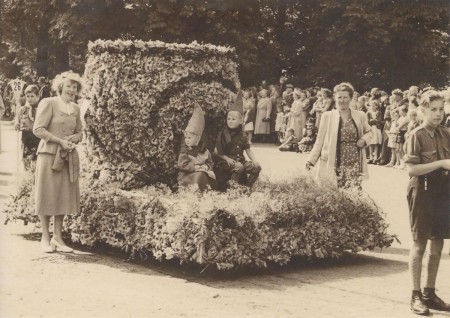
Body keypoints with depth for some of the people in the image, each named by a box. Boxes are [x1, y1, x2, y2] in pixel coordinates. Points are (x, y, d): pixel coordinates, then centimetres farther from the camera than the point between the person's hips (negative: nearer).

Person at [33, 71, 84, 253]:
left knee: (64, 195, 6)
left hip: (68, 156, 6)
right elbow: (38, 129, -11)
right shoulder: (48, 103, -6)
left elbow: (79, 132, 20)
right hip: (49, 154, -6)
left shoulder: (75, 108, 13)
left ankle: (57, 237, 15)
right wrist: (60, 141, -16)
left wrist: (75, 138, -3)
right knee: (47, 195, 0)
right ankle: (45, 238, 8)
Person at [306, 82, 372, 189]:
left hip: (355, 163, 1)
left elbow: (369, 132, 23)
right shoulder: (327, 116, 4)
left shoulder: (360, 116, 8)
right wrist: (311, 160, 1)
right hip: (334, 165, -1)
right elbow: (320, 140, 6)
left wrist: (364, 140, 1)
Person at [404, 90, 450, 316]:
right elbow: (411, 169, -18)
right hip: (422, 193, -6)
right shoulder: (416, 136, -11)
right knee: (419, 245, 1)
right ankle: (416, 296, 8)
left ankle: (430, 293, 20)